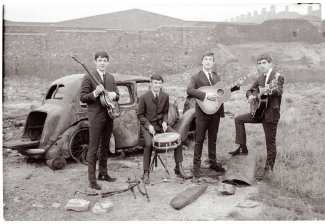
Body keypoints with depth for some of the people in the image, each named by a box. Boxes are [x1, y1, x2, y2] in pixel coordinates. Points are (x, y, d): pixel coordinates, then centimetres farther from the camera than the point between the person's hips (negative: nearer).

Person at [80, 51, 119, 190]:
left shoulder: (111, 78, 12)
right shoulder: (88, 78, -6)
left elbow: (117, 95, 15)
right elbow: (82, 98, -9)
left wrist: (113, 94, -7)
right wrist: (95, 93, -24)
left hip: (109, 117, 6)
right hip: (96, 117, -6)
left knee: (105, 147, 15)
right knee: (93, 149, -4)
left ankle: (103, 174, 28)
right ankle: (92, 179, 2)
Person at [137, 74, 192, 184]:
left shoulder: (165, 96, 1)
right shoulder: (144, 97, -10)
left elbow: (165, 112, 11)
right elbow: (140, 115, -5)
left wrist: (164, 122, -9)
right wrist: (148, 125, -18)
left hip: (161, 124, 4)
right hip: (147, 125, -4)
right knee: (148, 144, -30)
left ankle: (179, 168, -4)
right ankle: (146, 173, -16)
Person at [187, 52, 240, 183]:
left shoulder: (216, 76, 14)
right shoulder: (196, 77, -6)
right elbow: (189, 90, -23)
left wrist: (236, 86, 12)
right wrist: (206, 95, -30)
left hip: (216, 112, 6)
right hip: (203, 112, -6)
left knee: (213, 139, 17)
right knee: (199, 140, -1)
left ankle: (213, 163, 31)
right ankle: (196, 169, 6)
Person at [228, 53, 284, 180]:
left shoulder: (278, 77, -10)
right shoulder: (260, 78, 10)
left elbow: (280, 91, -27)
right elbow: (250, 90, 19)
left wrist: (270, 91, -49)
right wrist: (250, 96, -5)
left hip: (271, 114, -7)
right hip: (259, 112, 7)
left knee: (271, 142, 0)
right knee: (239, 119, 4)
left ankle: (268, 168, 14)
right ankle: (243, 148, 9)